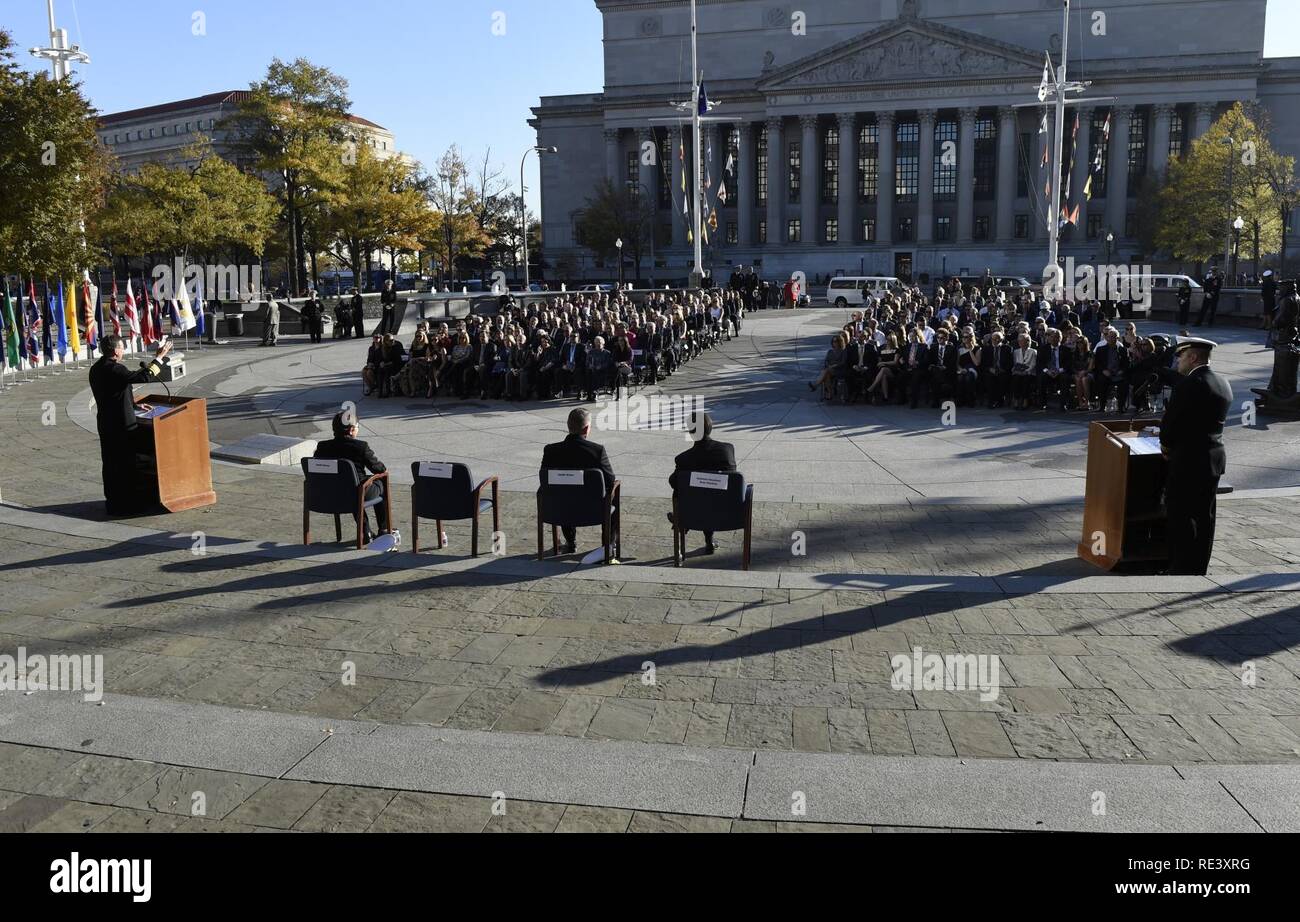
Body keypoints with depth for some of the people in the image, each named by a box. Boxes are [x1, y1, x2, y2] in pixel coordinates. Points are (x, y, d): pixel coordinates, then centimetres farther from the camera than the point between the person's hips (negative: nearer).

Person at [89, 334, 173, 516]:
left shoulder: (96, 369, 10)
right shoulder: (114, 369, -20)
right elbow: (143, 377, -27)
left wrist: (135, 404, 20)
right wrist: (159, 357, -21)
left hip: (105, 424, 9)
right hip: (121, 425, -9)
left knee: (110, 463, 15)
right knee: (125, 464, 0)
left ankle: (112, 500, 23)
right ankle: (125, 504, 6)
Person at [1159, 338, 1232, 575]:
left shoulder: (1190, 384, -17)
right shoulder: (1223, 383, 10)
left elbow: (1170, 420, -15)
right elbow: (1208, 420, 14)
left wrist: (1166, 446, 3)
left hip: (1189, 460, -9)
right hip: (1215, 458, 9)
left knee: (1181, 518, -2)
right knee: (1204, 518, 14)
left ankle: (1182, 570, 2)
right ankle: (1199, 569, 22)